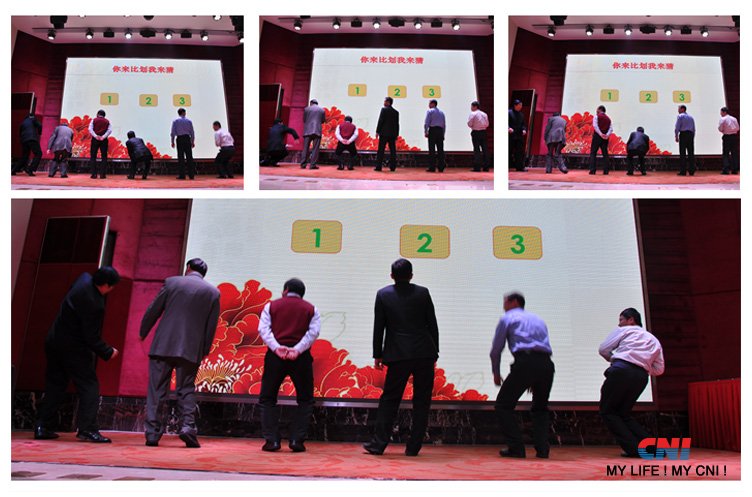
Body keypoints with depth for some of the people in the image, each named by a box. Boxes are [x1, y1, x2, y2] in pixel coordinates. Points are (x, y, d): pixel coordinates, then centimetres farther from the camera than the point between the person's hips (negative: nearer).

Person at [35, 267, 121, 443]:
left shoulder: (85, 279, -4)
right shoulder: (94, 304, -27)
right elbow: (92, 338, -21)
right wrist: (108, 352, -9)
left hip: (54, 343, 9)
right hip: (73, 348, -9)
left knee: (55, 386, 16)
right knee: (89, 386, -2)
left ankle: (42, 427, 17)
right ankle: (87, 429, -8)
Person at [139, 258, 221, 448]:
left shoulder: (172, 282, 2)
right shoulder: (213, 292, 5)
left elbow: (153, 311, 4)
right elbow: (211, 326, 5)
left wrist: (143, 333, 19)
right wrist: (204, 351, 14)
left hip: (163, 345, -1)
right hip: (191, 349, 1)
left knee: (156, 389, 5)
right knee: (186, 390, 10)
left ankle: (152, 433, 3)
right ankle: (188, 426, -5)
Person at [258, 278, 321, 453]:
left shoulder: (271, 306, 13)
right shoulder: (311, 309, 13)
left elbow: (263, 329, -2)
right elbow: (313, 332, -3)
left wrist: (276, 348, -13)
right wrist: (297, 350, -12)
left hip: (276, 356, 0)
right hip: (301, 358, 0)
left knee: (267, 399, 11)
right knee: (305, 400, 12)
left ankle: (271, 440, 3)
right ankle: (297, 440, 3)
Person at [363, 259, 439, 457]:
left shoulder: (383, 294, 2)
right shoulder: (423, 293, 2)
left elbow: (378, 327, 3)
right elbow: (432, 325, 4)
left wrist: (377, 355, 10)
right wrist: (434, 353, 12)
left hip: (398, 355, 0)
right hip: (424, 354, 0)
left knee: (389, 399, 8)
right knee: (421, 401, 8)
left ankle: (378, 444, 8)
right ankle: (413, 446, 9)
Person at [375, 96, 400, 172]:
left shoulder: (384, 109, -5)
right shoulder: (396, 112, 10)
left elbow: (380, 121, -9)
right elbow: (397, 124, 11)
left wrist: (377, 131, -5)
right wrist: (396, 134, 15)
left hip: (384, 133, -4)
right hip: (392, 134, 5)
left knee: (381, 150, -1)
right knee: (393, 151, 6)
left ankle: (378, 166, -3)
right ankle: (392, 167, 5)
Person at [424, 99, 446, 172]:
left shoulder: (429, 111, 1)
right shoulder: (441, 112, 18)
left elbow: (426, 123, -9)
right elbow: (444, 124, 17)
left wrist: (426, 132, -7)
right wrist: (443, 134, 19)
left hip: (432, 130, -5)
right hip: (440, 130, 5)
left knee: (432, 150, -5)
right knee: (440, 149, 4)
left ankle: (432, 167, -8)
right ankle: (441, 168, 0)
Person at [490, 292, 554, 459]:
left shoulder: (507, 318, 15)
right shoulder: (538, 319, 30)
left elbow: (496, 350, 12)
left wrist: (496, 373, 25)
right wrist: (534, 380, 35)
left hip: (524, 363, -5)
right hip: (546, 363, 5)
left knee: (504, 405, 9)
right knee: (540, 408, 24)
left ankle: (516, 448, 2)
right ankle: (542, 449, 10)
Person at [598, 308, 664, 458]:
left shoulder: (624, 330, 12)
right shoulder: (654, 340, 26)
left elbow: (603, 349, 8)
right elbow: (659, 370, 22)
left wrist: (613, 359, 26)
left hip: (621, 371, -6)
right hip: (641, 377, 6)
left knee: (608, 411, 5)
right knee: (623, 413, 19)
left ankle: (633, 448, -6)